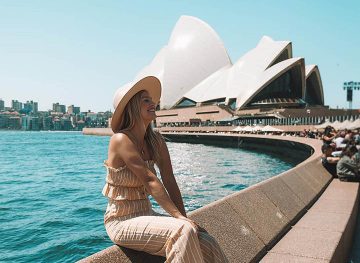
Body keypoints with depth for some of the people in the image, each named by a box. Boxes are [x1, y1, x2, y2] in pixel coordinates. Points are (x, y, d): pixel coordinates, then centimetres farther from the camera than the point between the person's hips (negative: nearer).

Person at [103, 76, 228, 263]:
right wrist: (179, 217, -24)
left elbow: (169, 181, 0)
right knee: (183, 232, -30)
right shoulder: (121, 140, -16)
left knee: (208, 245, -13)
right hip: (122, 221, -6)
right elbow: (150, 181, -22)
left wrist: (184, 218, -8)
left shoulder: (156, 141, 5)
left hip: (146, 215, 6)